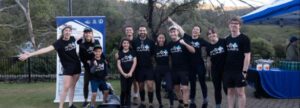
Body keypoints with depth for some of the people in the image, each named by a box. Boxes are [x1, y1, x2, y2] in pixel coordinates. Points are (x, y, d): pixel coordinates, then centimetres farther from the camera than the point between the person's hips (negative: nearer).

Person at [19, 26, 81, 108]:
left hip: (77, 65, 5)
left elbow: (78, 37, 26)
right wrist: (30, 54, -38)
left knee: (72, 86, 12)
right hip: (67, 67, -5)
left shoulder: (72, 39, -1)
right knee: (66, 87, -11)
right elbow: (46, 49, -28)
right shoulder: (59, 42, -17)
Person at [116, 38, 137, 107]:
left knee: (128, 90, 5)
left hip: (130, 73, 1)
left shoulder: (132, 52, 5)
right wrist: (123, 73, -10)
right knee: (123, 90, -8)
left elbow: (134, 62, -1)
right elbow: (118, 64, 0)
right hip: (123, 74, -1)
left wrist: (130, 72, -11)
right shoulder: (120, 53, 4)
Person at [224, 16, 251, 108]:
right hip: (228, 71, 6)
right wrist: (224, 69, 9)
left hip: (239, 71, -5)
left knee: (240, 92, -3)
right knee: (230, 92, 10)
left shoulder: (244, 39, -6)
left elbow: (247, 55, -10)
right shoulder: (227, 39, 11)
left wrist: (244, 71, -15)